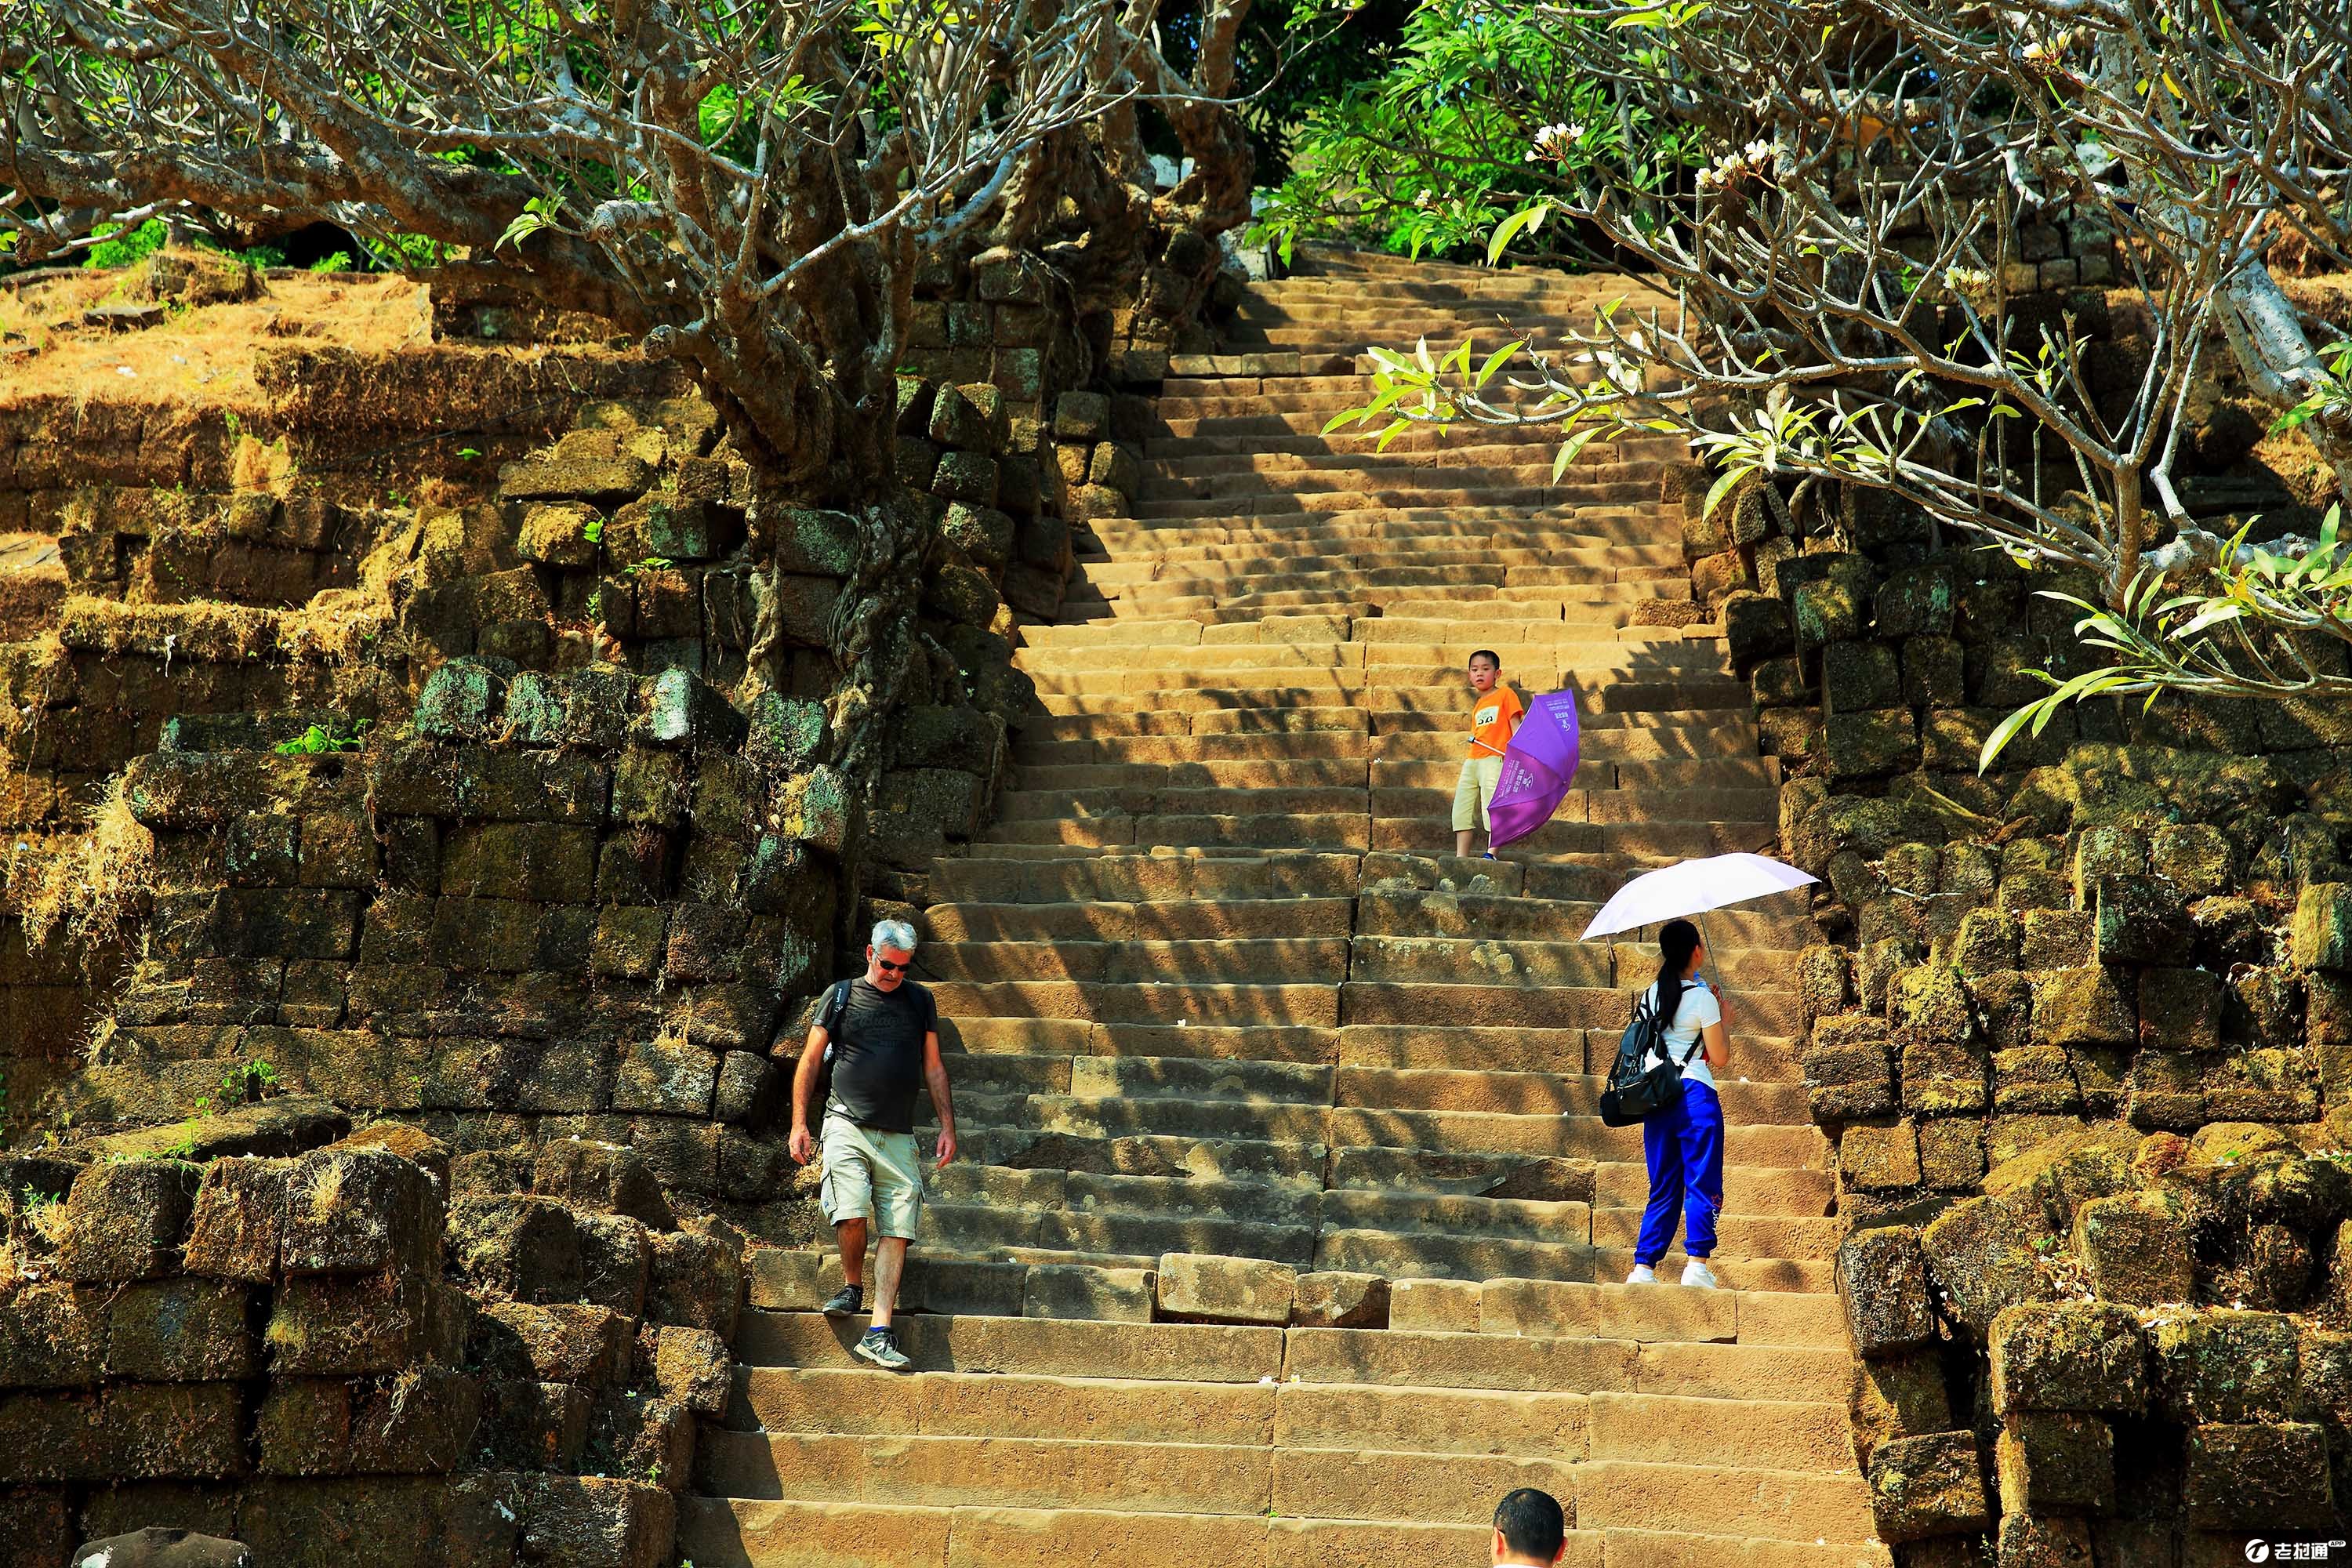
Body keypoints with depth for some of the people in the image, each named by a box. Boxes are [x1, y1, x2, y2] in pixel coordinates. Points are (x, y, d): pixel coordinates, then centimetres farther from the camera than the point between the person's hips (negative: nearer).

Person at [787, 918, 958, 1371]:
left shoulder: (920, 1001, 14)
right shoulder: (841, 996, 8)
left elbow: (933, 1067, 18)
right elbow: (810, 1062, 10)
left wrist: (947, 1125, 9)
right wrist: (799, 1124, 3)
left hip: (898, 1136, 2)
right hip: (847, 1125, -2)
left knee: (897, 1229, -9)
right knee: (851, 1213, -20)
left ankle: (879, 1333, -11)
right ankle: (852, 1289, 8)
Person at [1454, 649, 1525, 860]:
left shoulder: (1505, 694, 5)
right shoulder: (1477, 706, 25)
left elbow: (1515, 724, -3)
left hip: (1494, 758, -7)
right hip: (1472, 761, 7)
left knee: (1492, 806, -13)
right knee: (1463, 808, 2)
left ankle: (1491, 854, -15)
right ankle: (1461, 857, 2)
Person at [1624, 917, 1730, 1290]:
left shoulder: (1651, 995, 11)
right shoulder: (1702, 998, -6)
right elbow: (1720, 1058, -4)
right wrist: (1724, 1018, 12)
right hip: (1695, 1094, -6)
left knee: (1663, 1188, 11)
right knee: (1701, 1182, -3)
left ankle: (1643, 1267, 4)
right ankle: (1697, 1263, -13)